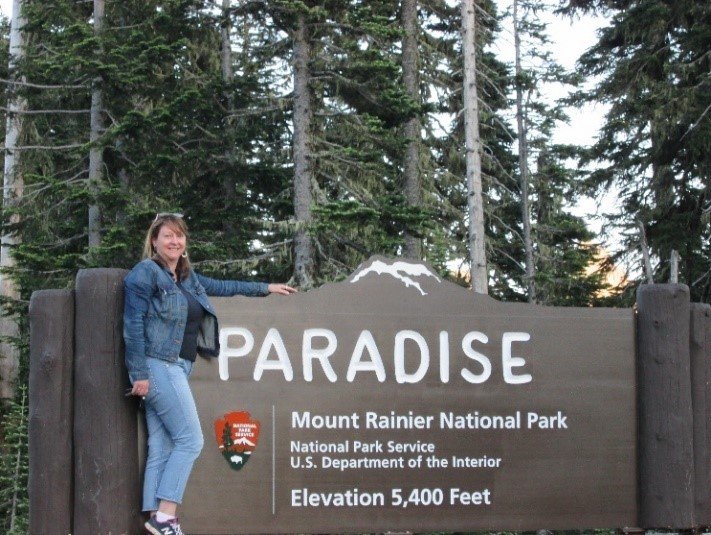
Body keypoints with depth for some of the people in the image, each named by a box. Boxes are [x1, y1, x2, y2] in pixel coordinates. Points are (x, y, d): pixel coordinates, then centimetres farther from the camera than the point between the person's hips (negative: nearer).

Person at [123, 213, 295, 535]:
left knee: (162, 450, 2)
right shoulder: (145, 273, -5)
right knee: (190, 440, -12)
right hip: (157, 367, -8)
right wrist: (139, 373, -17)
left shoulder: (186, 277, 20)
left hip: (175, 369, 8)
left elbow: (221, 286, 36)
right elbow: (133, 325, -11)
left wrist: (265, 288, 41)